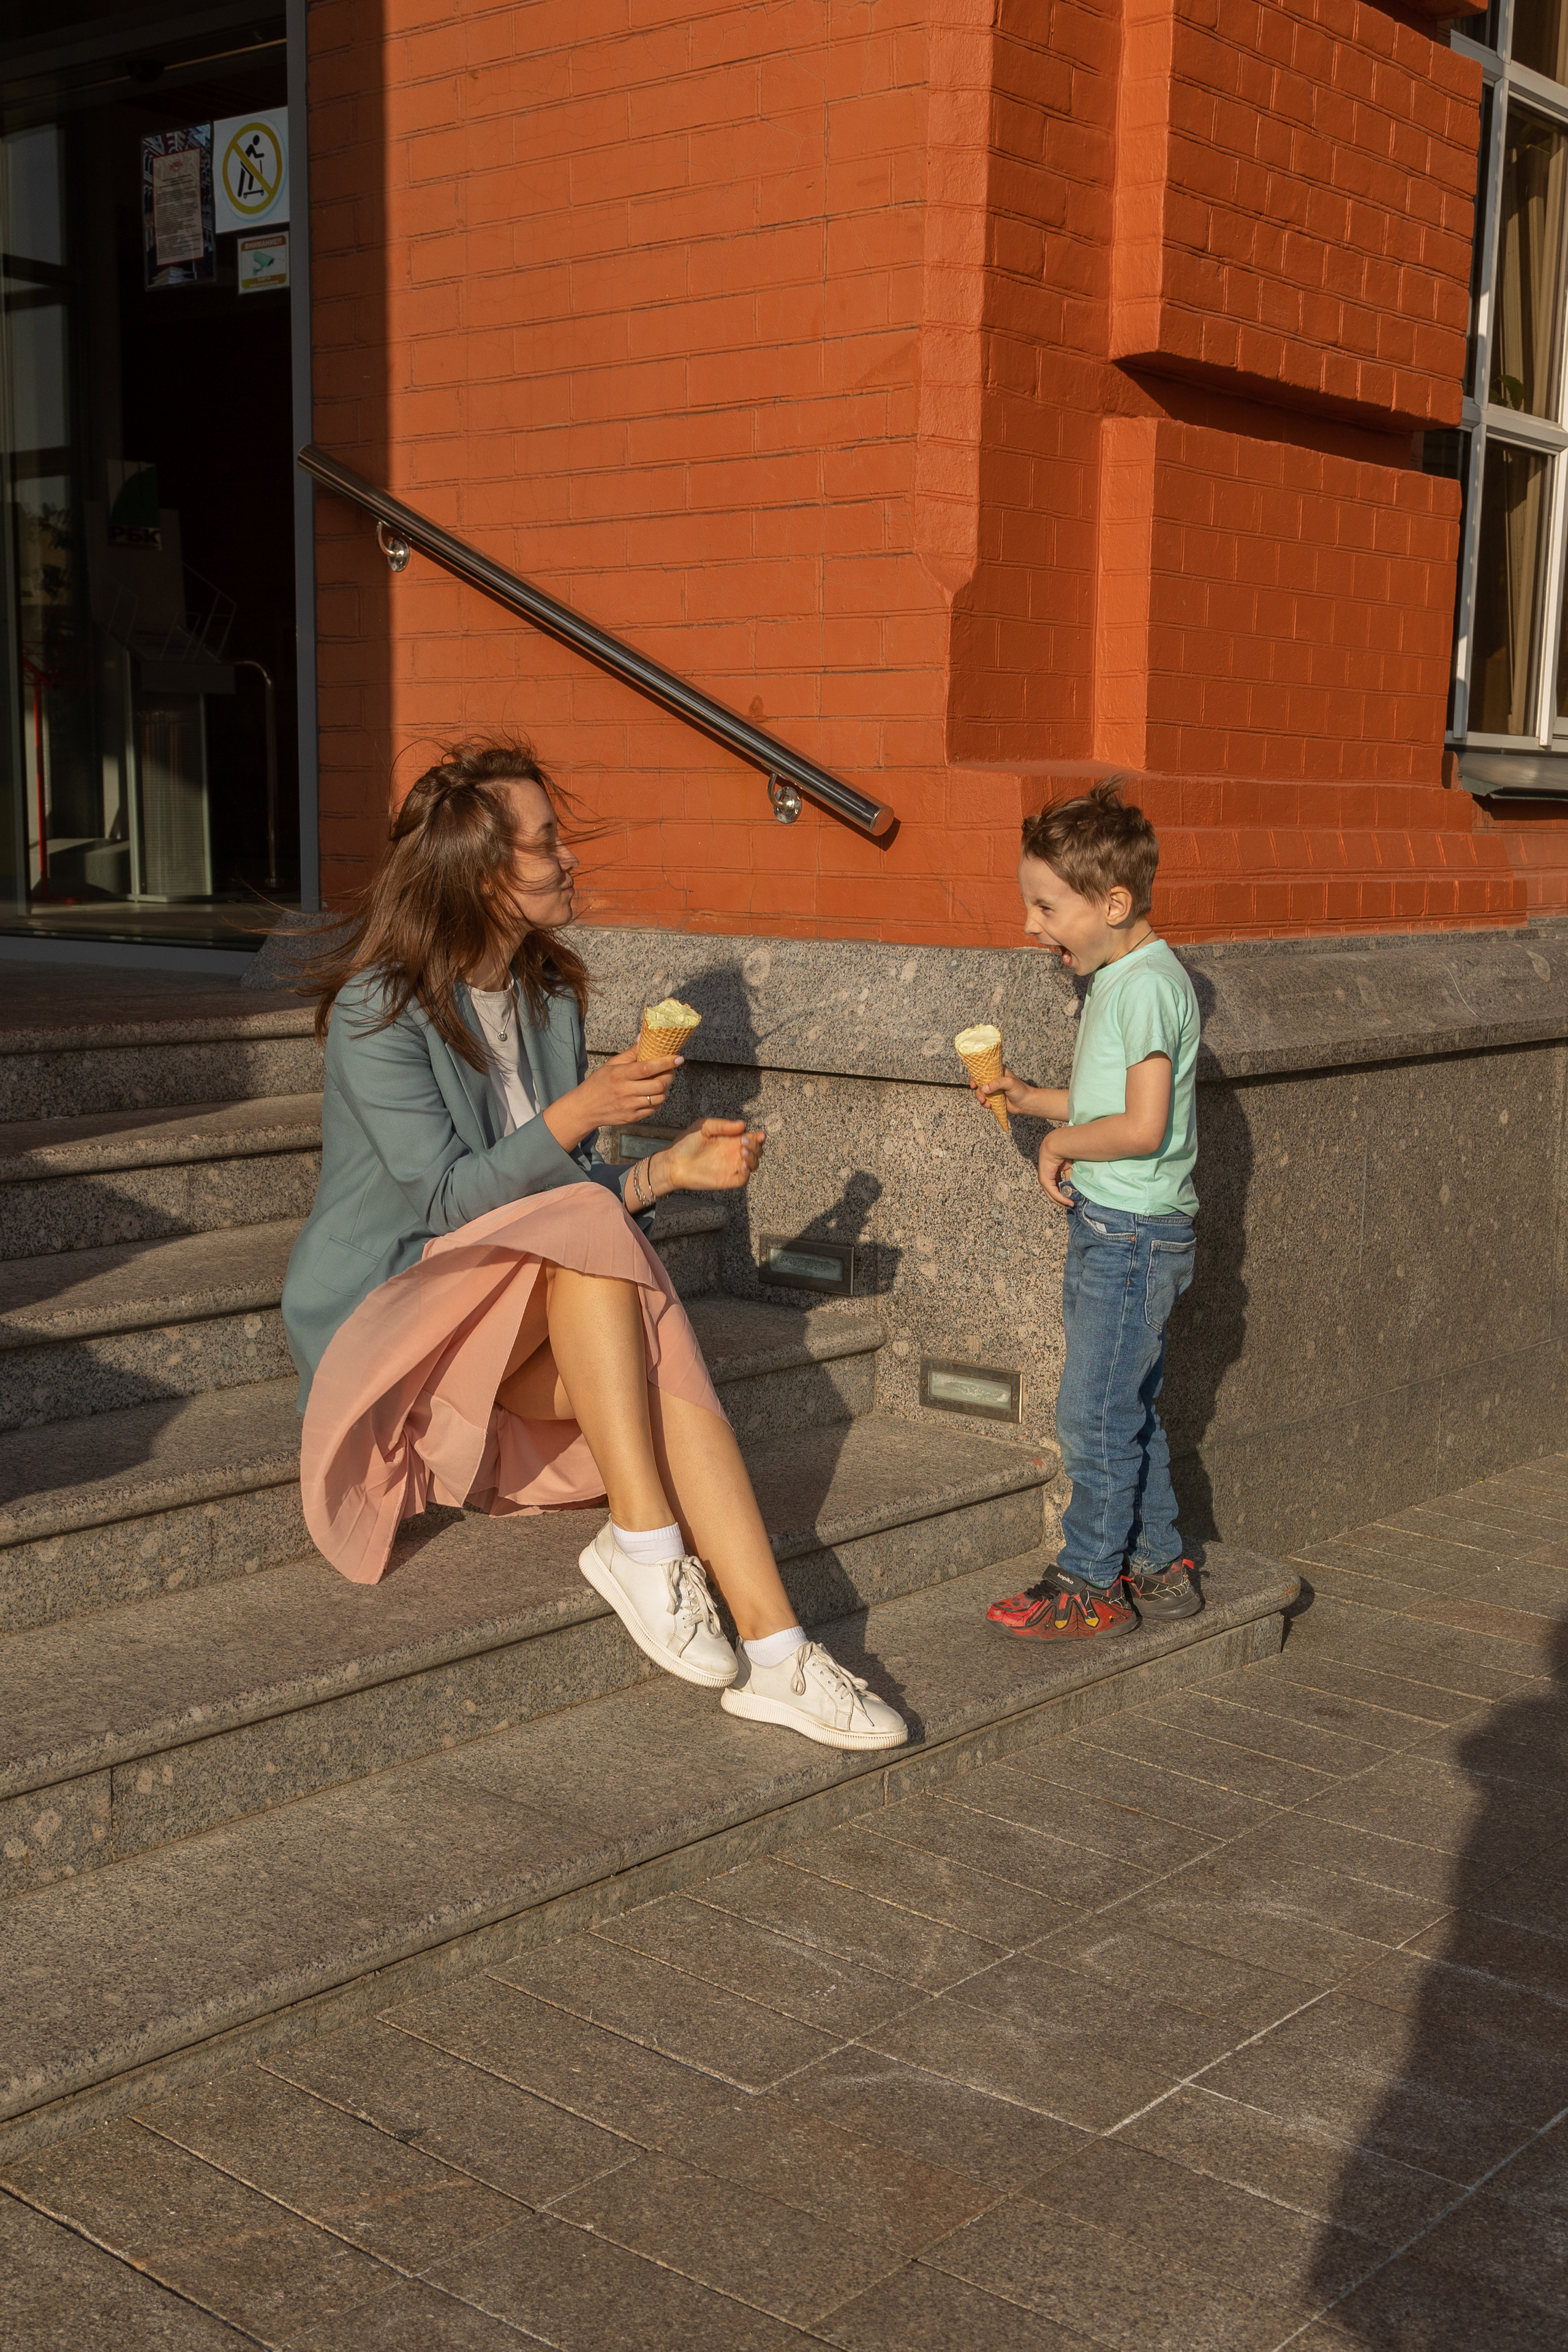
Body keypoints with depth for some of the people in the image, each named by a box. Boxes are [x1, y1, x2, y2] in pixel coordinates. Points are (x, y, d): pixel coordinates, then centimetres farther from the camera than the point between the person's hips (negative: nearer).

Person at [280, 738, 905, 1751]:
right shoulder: (379, 1007, -13)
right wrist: (580, 1112, -25)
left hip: (541, 1315, 6)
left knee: (664, 1369, -27)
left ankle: (775, 1654, -36)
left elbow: (574, 1187, 12)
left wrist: (667, 1168, -6)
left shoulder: (552, 996, 10)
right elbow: (445, 1196, -18)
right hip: (390, 1314, -6)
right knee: (586, 1231, -33)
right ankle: (644, 1542, -31)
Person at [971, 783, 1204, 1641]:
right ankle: (1157, 1568, 27)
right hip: (1110, 1227, 10)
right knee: (1129, 1411, 16)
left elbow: (1141, 1126, -25)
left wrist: (1062, 1143, -11)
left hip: (1133, 1232, -10)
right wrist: (1029, 1097, 7)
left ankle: (1090, 1585, 9)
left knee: (1093, 1414, -2)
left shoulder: (1147, 984, -18)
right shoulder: (1118, 978, 12)